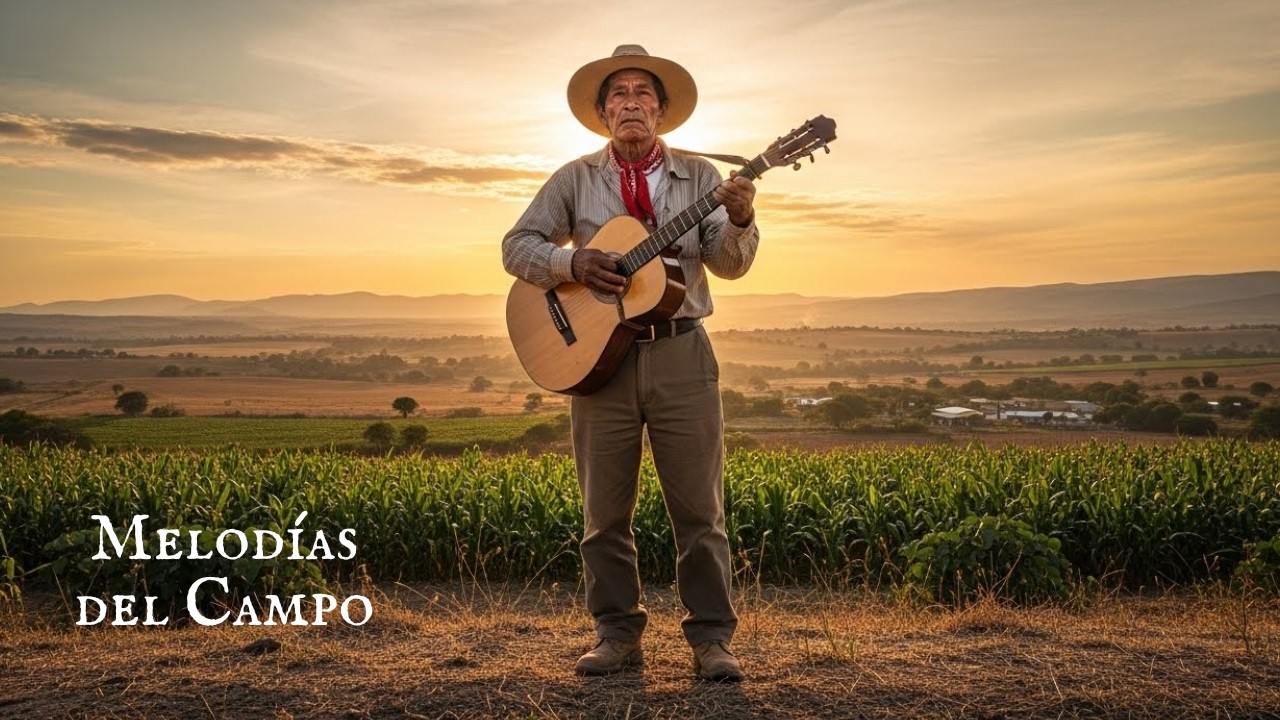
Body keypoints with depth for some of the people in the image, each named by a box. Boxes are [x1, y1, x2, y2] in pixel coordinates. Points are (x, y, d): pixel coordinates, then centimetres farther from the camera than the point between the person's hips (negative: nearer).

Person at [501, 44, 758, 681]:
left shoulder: (698, 176, 8)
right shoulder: (575, 179, 8)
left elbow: (730, 264, -1)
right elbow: (517, 245, 5)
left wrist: (739, 221, -23)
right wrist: (572, 262, -14)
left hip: (681, 353, 0)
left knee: (699, 508, 1)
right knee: (604, 510, 7)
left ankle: (711, 638, 12)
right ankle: (616, 634, 20)